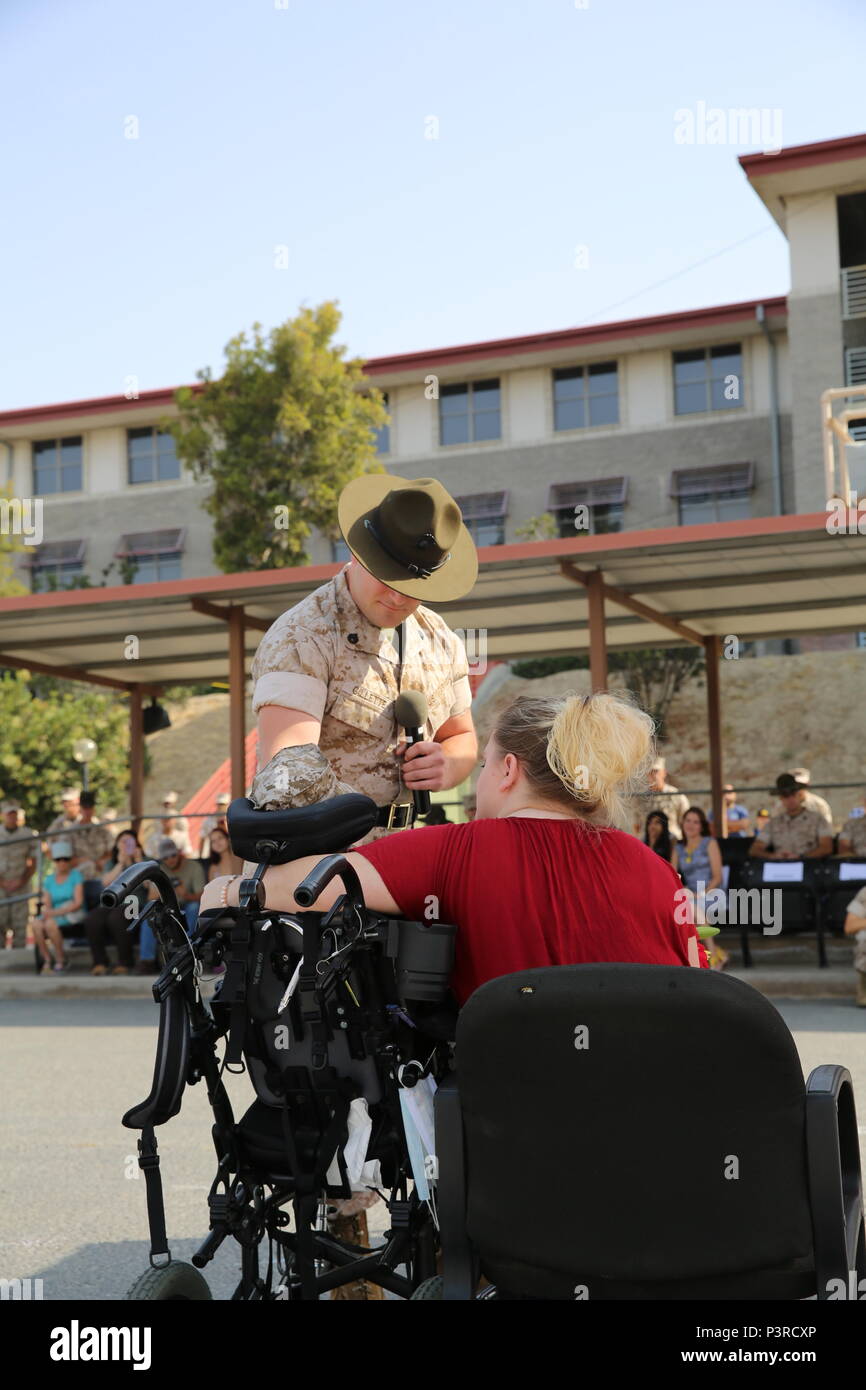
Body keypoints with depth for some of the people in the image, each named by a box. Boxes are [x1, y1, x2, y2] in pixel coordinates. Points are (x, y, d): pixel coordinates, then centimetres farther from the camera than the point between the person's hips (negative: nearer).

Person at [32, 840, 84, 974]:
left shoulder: (75, 875, 2)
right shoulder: (49, 879, 16)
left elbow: (78, 902, -8)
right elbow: (47, 904, 9)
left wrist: (56, 912, -19)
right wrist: (46, 911, -16)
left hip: (72, 914, -4)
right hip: (54, 915, 4)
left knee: (51, 923, -34)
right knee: (36, 923, -29)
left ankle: (62, 960, -16)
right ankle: (47, 960, -18)